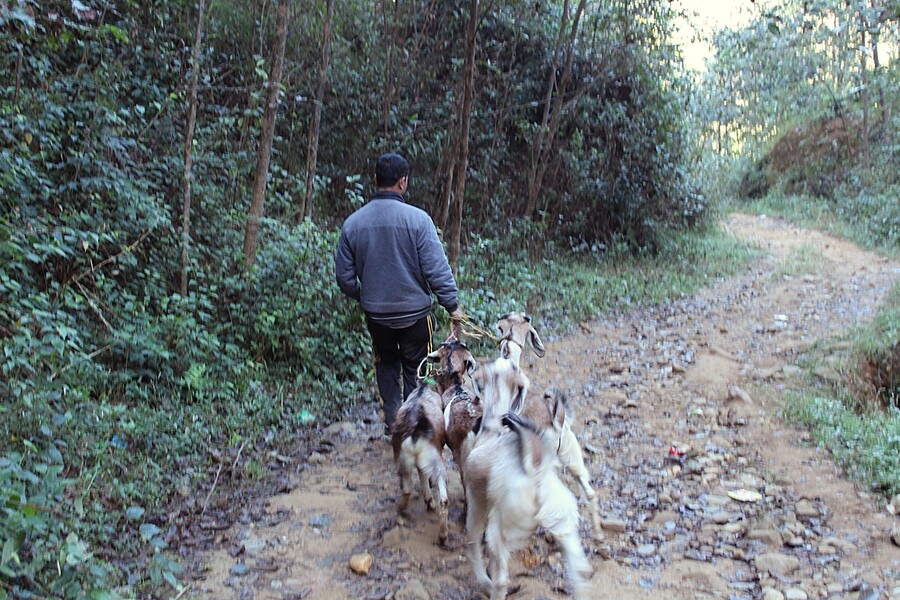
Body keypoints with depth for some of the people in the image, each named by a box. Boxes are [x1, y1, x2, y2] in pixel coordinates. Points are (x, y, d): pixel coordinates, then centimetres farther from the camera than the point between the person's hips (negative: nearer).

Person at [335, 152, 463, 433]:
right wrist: (452, 305, -6)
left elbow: (344, 276, 4)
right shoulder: (417, 218, -17)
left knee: (386, 363, 24)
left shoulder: (352, 223, -4)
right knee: (414, 369, 13)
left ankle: (392, 419, 24)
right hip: (415, 313, -3)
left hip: (375, 314, 3)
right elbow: (437, 269, -16)